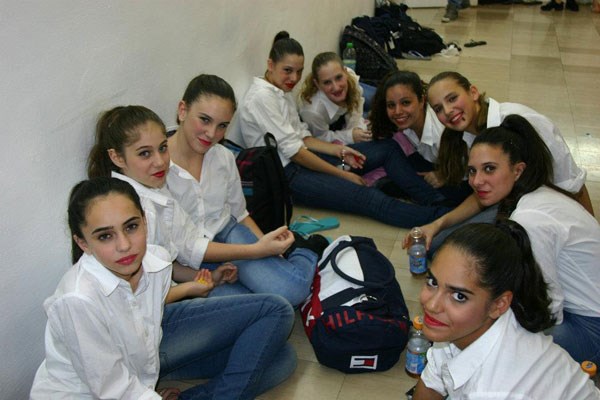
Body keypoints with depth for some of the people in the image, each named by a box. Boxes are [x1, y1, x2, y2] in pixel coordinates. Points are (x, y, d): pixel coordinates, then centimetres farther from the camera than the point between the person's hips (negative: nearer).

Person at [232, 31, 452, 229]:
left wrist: (338, 150, -3)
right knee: (368, 197, -25)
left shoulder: (283, 91, 13)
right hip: (285, 174, -10)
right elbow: (293, 151, -19)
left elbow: (302, 137, 14)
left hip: (298, 161, 10)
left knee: (387, 149, 3)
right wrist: (341, 173, -14)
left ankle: (436, 199, 1)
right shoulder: (261, 97, -16)